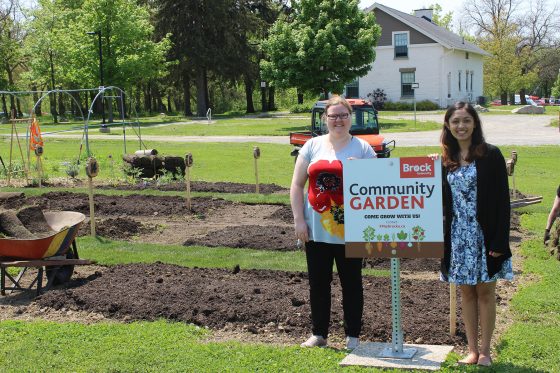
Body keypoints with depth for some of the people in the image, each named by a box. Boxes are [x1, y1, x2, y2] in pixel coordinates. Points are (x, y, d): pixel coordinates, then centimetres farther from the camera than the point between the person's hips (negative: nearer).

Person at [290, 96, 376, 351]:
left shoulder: (362, 148, 1)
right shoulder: (312, 146, 6)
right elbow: (297, 185, 6)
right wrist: (299, 220, -1)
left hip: (349, 230, -2)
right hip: (316, 230, 2)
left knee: (351, 282, 8)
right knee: (318, 282, 11)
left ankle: (353, 336, 22)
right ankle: (318, 334, 25)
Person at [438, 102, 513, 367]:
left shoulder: (491, 155, -7)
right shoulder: (445, 160, 7)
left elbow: (502, 199, -9)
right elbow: (443, 202, 11)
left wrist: (499, 241, -14)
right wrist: (442, 239, 6)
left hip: (484, 234, -4)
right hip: (458, 236, 4)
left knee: (485, 291, 5)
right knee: (466, 292, 10)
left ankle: (485, 351, 17)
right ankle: (472, 350, 20)